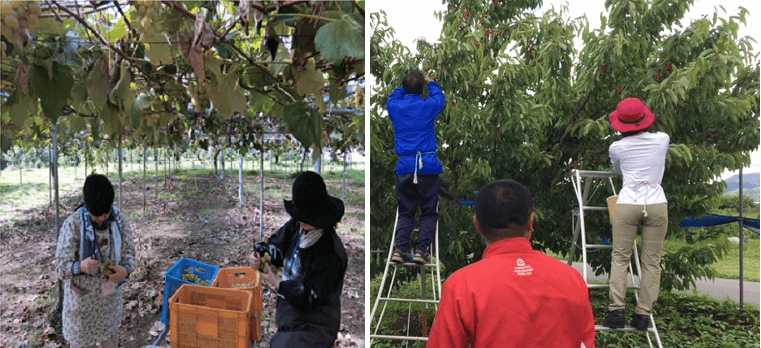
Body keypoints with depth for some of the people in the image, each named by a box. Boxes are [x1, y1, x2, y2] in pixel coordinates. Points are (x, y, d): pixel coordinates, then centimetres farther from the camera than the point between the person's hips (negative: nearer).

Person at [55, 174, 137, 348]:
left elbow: (129, 253, -3)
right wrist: (81, 267, -41)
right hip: (82, 297, -3)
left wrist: (126, 269, -26)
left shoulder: (120, 219, -11)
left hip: (110, 294, 3)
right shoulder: (72, 224, -20)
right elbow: (61, 266, -18)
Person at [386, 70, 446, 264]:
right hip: (428, 166, -3)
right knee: (429, 212, 5)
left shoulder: (395, 107, 4)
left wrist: (406, 86, 43)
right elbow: (440, 97, 24)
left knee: (405, 212, 11)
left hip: (404, 167, 3)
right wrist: (430, 83, 41)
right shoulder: (428, 106, 0)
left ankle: (400, 249, 0)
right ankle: (421, 250, -2)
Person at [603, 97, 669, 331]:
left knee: (620, 258, 3)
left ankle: (617, 311, -5)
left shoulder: (617, 148, 5)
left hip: (628, 204, -1)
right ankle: (643, 315, 3)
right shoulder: (662, 139, 9)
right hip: (657, 204, 2)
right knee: (651, 262, 4)